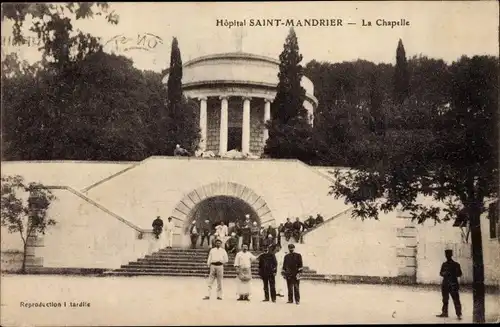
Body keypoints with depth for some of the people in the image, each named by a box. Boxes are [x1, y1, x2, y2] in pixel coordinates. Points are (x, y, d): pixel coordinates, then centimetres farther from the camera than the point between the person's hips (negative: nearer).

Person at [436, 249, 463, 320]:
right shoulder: (444, 264, 11)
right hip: (445, 284, 5)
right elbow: (441, 273, 15)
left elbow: (459, 274, -2)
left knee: (456, 300, -7)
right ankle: (444, 312, 21)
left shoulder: (456, 264, -2)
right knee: (445, 300, 12)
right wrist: (444, 273, -8)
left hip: (453, 285, -5)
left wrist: (453, 274, -19)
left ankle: (459, 314, -4)